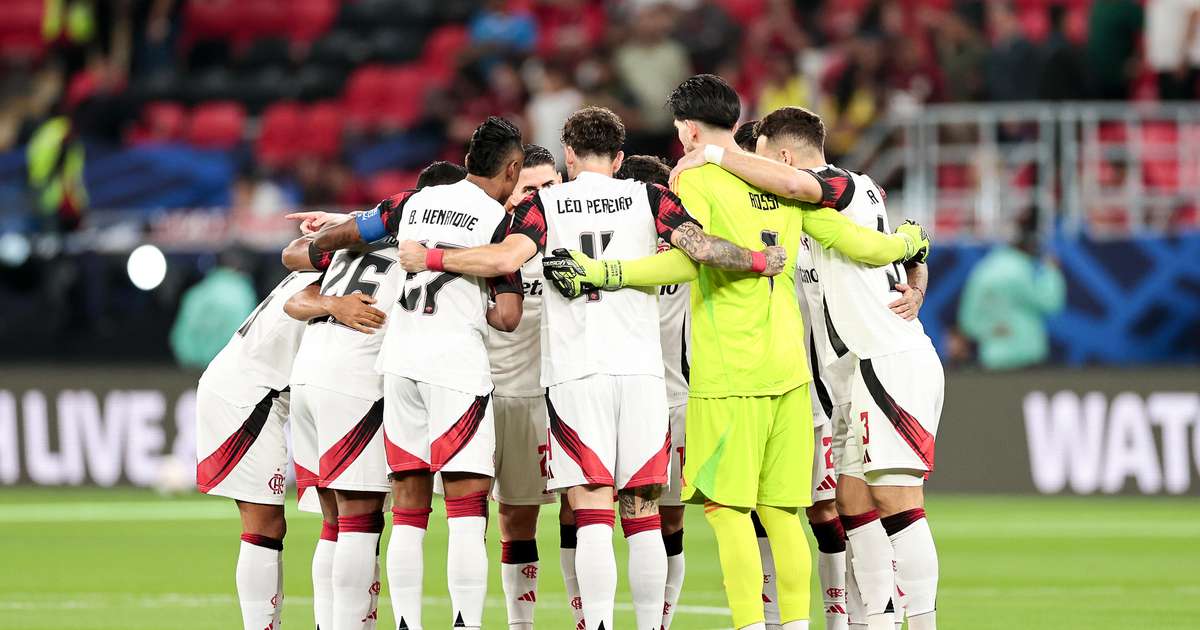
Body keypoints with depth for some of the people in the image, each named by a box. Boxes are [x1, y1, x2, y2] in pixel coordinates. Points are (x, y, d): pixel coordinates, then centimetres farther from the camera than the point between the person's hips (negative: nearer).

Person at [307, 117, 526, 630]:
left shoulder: (414, 203, 11)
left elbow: (341, 235, 20)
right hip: (457, 361, -5)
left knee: (409, 509, 9)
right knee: (468, 508, -4)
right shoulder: (501, 222, -2)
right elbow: (508, 317, -8)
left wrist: (314, 247, 42)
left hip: (399, 358, 5)